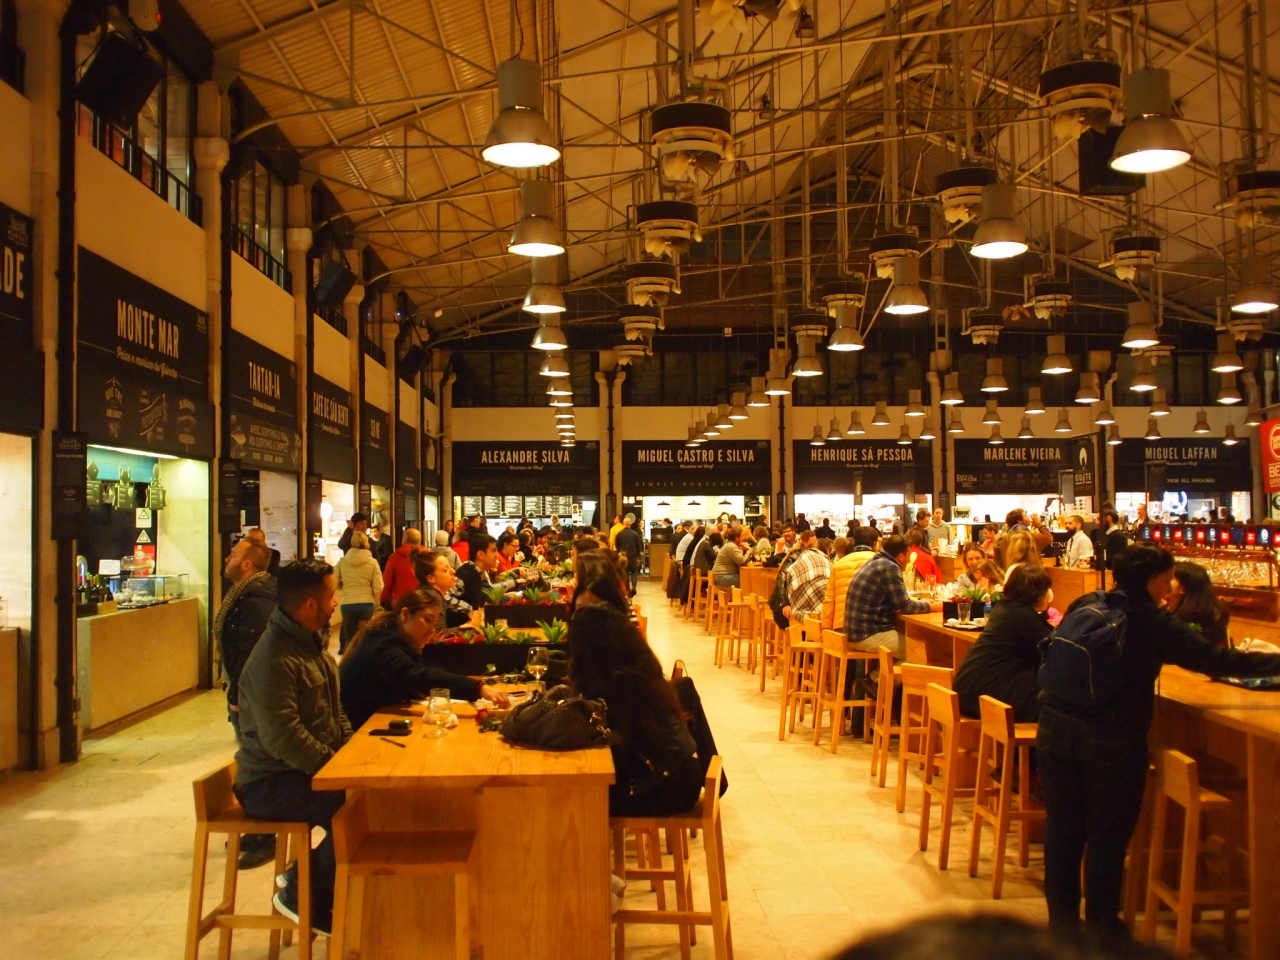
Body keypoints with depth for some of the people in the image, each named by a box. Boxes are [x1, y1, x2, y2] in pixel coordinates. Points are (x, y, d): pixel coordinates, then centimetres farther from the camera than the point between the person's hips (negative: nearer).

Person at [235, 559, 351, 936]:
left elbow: (335, 712, 18)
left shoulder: (313, 642, 9)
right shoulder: (273, 660, -22)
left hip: (313, 768, 10)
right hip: (270, 783, -9)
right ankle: (303, 895, -3)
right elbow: (283, 738, -28)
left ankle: (306, 876, 10)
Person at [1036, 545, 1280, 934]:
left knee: (1063, 826, 13)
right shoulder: (1156, 624, -8)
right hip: (1112, 738, -5)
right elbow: (1218, 660, -6)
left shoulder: (1084, 605, 7)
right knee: (1107, 834, 9)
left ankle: (1062, 917, 25)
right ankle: (1101, 924, 20)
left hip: (1057, 726, 5)